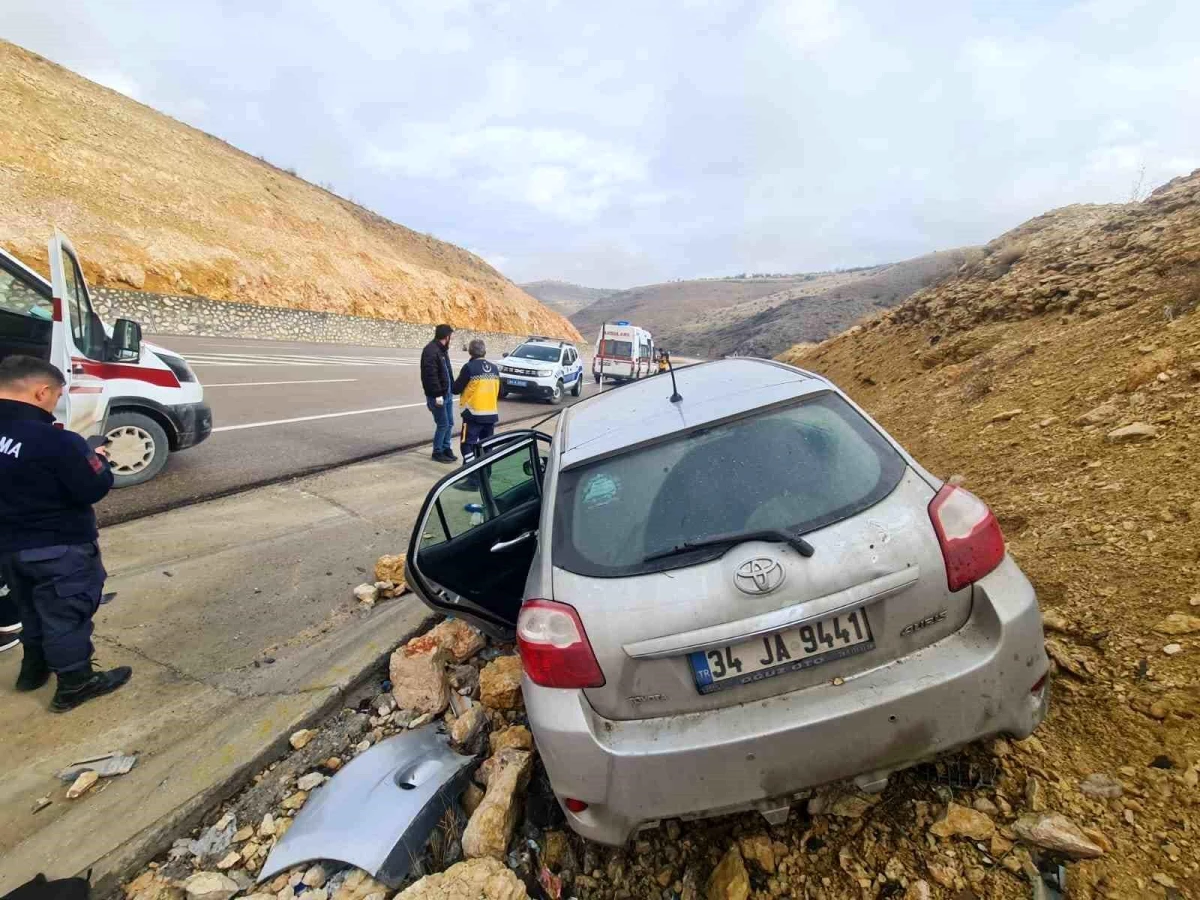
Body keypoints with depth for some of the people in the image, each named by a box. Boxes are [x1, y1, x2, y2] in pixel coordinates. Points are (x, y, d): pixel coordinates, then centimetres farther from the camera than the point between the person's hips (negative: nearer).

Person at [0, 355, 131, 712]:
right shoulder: (54, 441, -27)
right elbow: (93, 489, -24)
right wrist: (99, 460, -6)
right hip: (59, 548, -8)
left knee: (32, 609, 26)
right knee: (67, 613, 7)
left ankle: (34, 669, 42)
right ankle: (74, 685, 18)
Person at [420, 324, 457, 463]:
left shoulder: (442, 350, 14)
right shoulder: (431, 351, -18)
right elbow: (431, 375, -23)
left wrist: (452, 388, 16)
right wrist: (438, 394, -24)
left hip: (447, 393, 9)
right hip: (437, 395, -9)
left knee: (449, 423, 13)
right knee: (443, 424, -3)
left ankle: (446, 449, 26)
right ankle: (437, 452, 10)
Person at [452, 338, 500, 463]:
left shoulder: (469, 367, -11)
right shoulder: (494, 368, 6)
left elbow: (456, 389, -6)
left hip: (474, 414, -5)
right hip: (491, 413, 6)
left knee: (468, 444, 0)